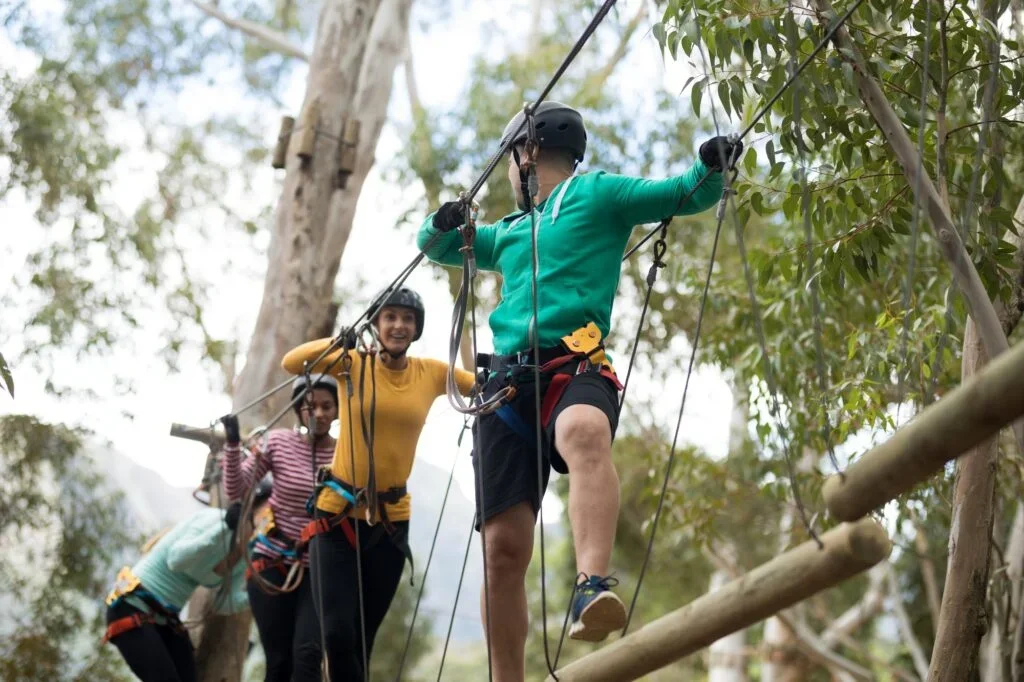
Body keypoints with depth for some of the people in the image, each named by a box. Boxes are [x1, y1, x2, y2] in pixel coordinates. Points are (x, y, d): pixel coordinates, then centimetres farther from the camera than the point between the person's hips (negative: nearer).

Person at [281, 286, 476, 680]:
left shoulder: (432, 373, 2)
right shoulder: (353, 363, -5)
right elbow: (291, 363, -17)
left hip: (392, 519, 3)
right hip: (338, 513, -2)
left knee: (362, 639, 10)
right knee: (338, 635, -13)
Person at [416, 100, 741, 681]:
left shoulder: (598, 194, 15)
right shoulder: (509, 232, 32)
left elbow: (687, 196, 9)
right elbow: (435, 247, 43)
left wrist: (711, 167, -13)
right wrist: (443, 225, 20)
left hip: (576, 369, -5)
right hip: (508, 383, 5)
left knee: (583, 431, -42)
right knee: (505, 547, -6)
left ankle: (594, 585, -59)